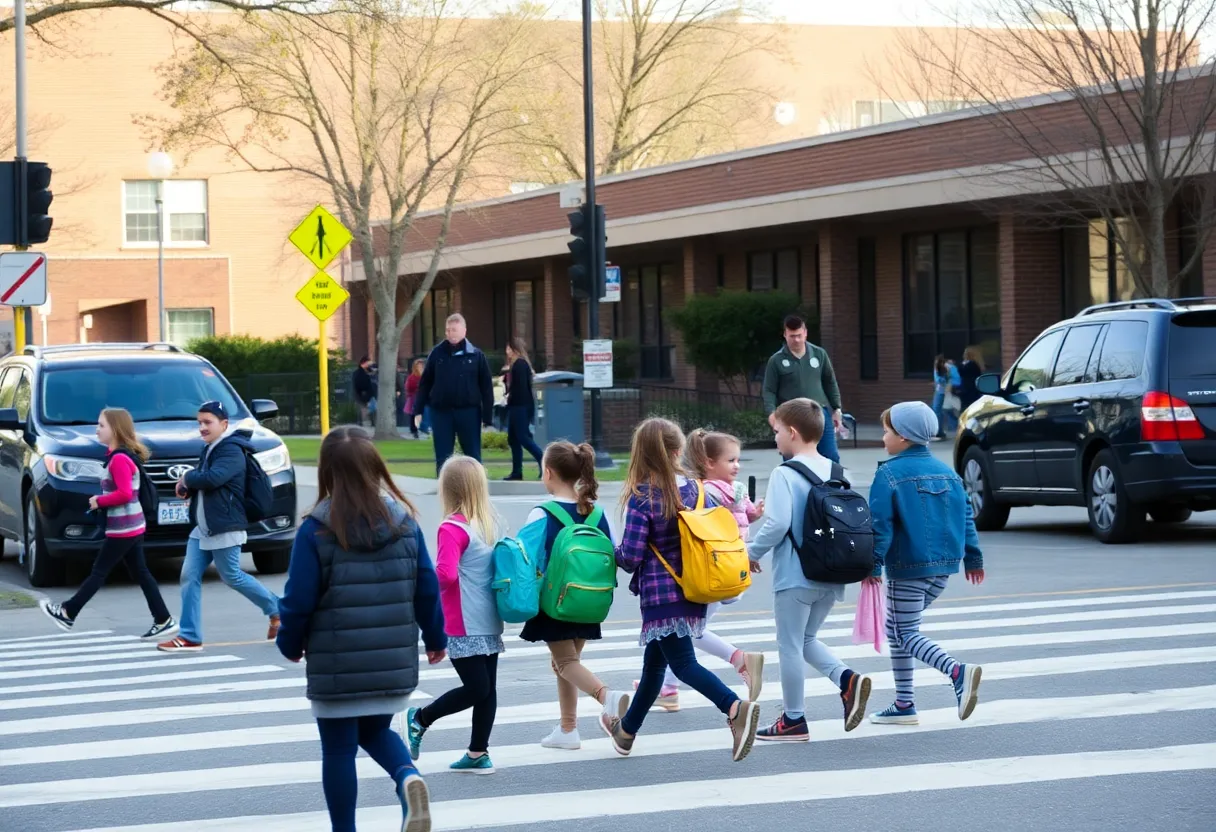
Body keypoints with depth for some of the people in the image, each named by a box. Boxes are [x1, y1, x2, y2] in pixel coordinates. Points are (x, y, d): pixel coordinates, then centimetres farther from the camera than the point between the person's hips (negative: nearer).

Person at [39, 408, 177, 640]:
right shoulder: (118, 456, 14)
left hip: (123, 529, -10)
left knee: (98, 572, -1)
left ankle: (67, 613, 6)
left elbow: (124, 494, -25)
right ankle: (163, 620, 7)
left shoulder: (119, 459, -17)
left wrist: (99, 501, -12)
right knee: (141, 574, 8)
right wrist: (101, 501, 9)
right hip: (133, 527, 10)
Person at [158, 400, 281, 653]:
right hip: (202, 528, 9)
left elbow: (213, 478, -30)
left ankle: (277, 609, 19)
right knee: (190, 577, 1)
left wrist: (187, 478, -12)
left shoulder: (232, 451, -15)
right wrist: (187, 488, 1)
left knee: (232, 577, -1)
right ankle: (190, 637, 2)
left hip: (225, 528, -9)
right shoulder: (209, 450, 16)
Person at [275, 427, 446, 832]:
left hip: (336, 664, -4)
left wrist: (290, 643, 8)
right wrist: (435, 638, 19)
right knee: (376, 730, 23)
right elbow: (427, 588, 4)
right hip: (394, 662, 4)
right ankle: (408, 777, -6)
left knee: (339, 749, 9)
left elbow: (299, 599, -10)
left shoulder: (317, 530, -13)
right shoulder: (404, 522, -1)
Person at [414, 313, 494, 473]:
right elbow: (425, 383, 7)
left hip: (468, 411, -1)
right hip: (441, 412, 1)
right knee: (443, 458, 5)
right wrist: (418, 410, 1)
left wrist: (487, 416, -4)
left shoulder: (476, 355, 0)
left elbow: (486, 387, 0)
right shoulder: (437, 354, 5)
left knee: (473, 457, 5)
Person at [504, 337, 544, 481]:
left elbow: (520, 386, -19)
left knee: (523, 437, -11)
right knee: (513, 439, 9)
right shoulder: (516, 364, 18)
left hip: (521, 406, -10)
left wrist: (510, 397, -11)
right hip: (516, 406, 10)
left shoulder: (520, 364, -12)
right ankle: (517, 472, 9)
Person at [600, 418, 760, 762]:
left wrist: (613, 552, 5)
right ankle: (627, 730, 36)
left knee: (683, 663, -8)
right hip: (692, 590, 7)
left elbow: (631, 556, -17)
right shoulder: (692, 487, 2)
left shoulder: (642, 497, -16)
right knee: (654, 660, 20)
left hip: (661, 594, -7)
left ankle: (735, 708, -31)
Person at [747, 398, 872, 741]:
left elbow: (778, 523, -23)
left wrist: (753, 552, -7)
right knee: (807, 639, 22)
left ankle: (793, 721, 14)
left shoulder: (785, 474, -15)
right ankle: (847, 679, -1)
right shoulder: (834, 471, 6)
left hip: (795, 575, -7)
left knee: (790, 645, 6)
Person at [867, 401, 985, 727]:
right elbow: (965, 515, 12)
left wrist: (873, 564, -12)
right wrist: (972, 557, 17)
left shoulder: (889, 474, -11)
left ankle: (958, 672, -26)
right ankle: (903, 704, 17)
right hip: (944, 566, 8)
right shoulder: (946, 471, 10)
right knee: (897, 628, 19)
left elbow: (880, 523, -15)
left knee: (905, 635, -1)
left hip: (907, 568, -8)